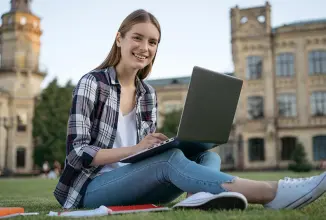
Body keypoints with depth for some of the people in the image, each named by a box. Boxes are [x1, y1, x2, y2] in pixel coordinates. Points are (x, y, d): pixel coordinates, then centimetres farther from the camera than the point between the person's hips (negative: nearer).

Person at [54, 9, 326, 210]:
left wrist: (168, 146, -12)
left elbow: (150, 153, 11)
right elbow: (78, 151, -13)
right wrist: (135, 149, -25)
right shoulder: (91, 83, -6)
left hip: (133, 184, 6)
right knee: (169, 160, -33)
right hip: (94, 187, -5)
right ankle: (271, 192, -42)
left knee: (208, 156, -17)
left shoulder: (148, 93, 11)